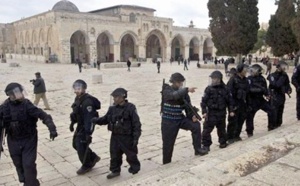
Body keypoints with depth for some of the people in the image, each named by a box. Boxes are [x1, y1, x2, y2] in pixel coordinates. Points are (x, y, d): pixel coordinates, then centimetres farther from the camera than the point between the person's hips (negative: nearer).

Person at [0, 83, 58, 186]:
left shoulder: (27, 104, -17)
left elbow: (43, 115, -21)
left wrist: (52, 129, -32)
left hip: (29, 140, -3)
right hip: (13, 142, 3)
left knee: (29, 165, -6)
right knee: (19, 165, 16)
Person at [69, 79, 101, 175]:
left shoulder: (87, 101, -25)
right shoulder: (78, 98, 5)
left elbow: (89, 118, -28)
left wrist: (88, 133, -29)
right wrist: (72, 123, 22)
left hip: (86, 126, -10)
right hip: (80, 125, 10)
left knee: (80, 145, -4)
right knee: (75, 144, 16)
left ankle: (86, 166, 18)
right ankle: (93, 157, 31)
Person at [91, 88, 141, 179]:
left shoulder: (130, 108, -15)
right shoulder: (113, 108, 1)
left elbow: (137, 124, -14)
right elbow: (105, 119, 11)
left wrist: (136, 138, -17)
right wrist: (97, 120, -8)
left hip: (127, 137, -5)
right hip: (115, 136, 5)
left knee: (131, 154, 12)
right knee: (114, 155, 14)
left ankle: (135, 168, 36)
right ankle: (115, 170, 32)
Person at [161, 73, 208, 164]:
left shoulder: (183, 92, 0)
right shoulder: (166, 90, -15)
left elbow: (187, 105, 0)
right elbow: (174, 95, -37)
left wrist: (192, 116, -17)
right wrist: (187, 90, -48)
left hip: (180, 119, 5)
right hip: (168, 121, -4)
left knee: (196, 125, -10)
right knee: (168, 143, 2)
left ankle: (198, 149, 3)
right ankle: (166, 162, 21)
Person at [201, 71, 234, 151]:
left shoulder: (224, 89, 0)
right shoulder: (209, 89, -8)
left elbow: (229, 100, 8)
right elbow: (204, 101, -8)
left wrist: (231, 110, 7)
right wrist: (204, 112, -12)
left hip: (221, 113, 2)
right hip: (211, 112, -2)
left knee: (221, 128, 17)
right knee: (207, 128, -5)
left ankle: (223, 142, 35)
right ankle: (206, 144, 6)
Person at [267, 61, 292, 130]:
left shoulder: (285, 75, 3)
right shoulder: (272, 75, -16)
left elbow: (287, 84, 14)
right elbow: (276, 85, -29)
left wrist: (289, 89, -5)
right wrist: (282, 77, -26)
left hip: (282, 96, 7)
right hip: (274, 97, -6)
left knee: (280, 111, 18)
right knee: (273, 112, -8)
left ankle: (278, 123, 34)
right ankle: (271, 126, 0)